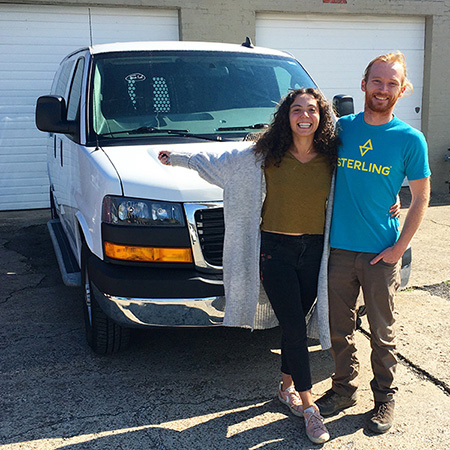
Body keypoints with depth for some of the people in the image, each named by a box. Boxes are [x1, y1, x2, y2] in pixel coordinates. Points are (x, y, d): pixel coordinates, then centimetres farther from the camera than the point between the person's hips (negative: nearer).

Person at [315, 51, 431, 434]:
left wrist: (399, 248, -8)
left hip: (381, 254, -2)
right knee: (340, 328, 13)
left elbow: (421, 199, 0)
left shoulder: (410, 140, -3)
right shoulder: (341, 128, 4)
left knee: (382, 332, 10)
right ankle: (344, 388, 33)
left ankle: (385, 397, 29)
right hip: (338, 248, 3)